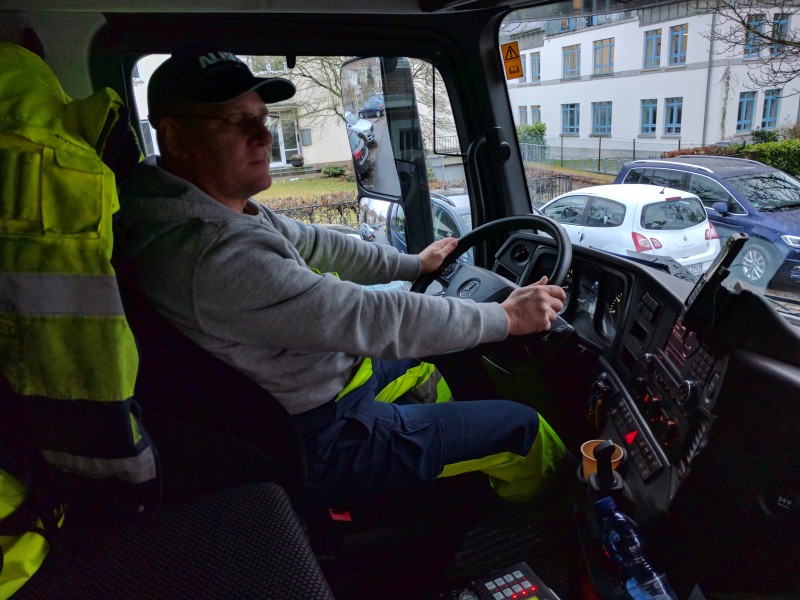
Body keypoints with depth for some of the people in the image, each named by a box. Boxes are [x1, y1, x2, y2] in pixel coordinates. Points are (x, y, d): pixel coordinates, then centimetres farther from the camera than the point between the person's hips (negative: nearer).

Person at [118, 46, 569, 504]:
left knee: (423, 371, 31)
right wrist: (506, 318, -19)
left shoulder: (223, 203, -2)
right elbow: (372, 319, -32)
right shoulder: (213, 253, -34)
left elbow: (312, 244, 10)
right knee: (524, 429, -1)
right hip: (323, 441, -10)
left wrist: (414, 264, 18)